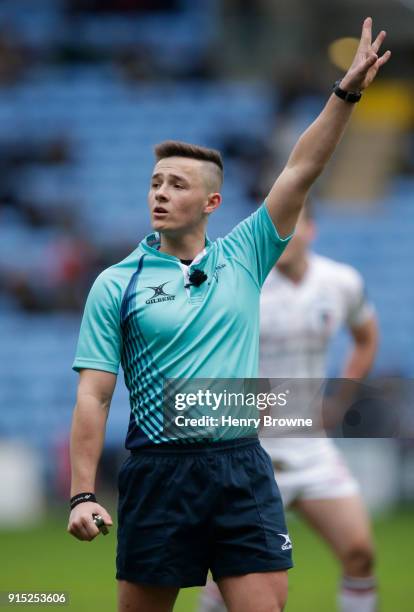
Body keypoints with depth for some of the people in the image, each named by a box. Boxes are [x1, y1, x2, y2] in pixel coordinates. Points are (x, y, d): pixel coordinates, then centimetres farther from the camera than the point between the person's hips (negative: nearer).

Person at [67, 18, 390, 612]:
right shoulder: (117, 284, 2)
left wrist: (347, 92, -6)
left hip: (243, 469, 2)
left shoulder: (242, 258, 9)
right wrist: (82, 495, -10)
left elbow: (300, 172, 3)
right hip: (158, 473, -2)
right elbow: (94, 395, -2)